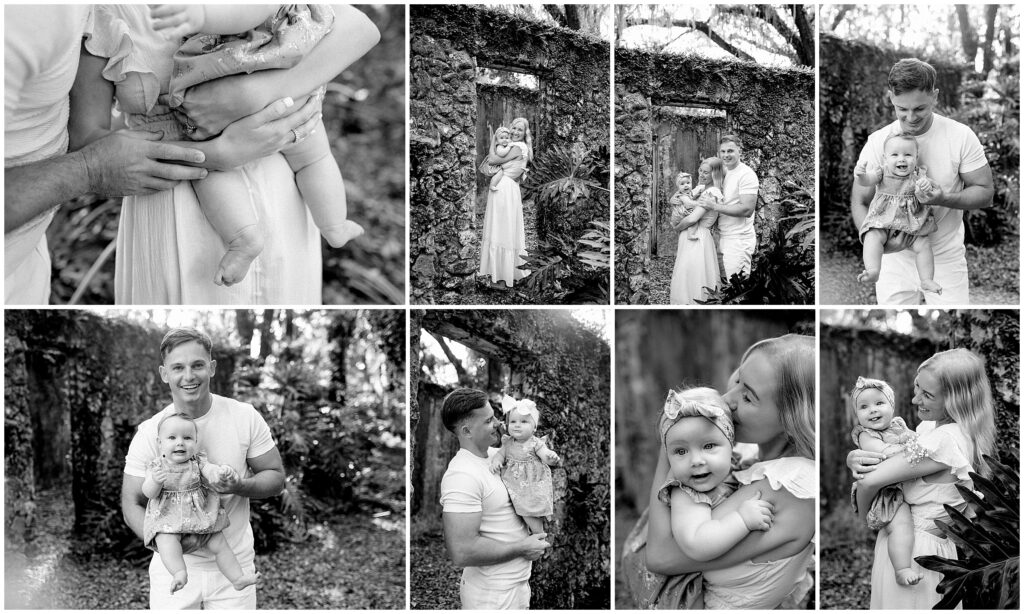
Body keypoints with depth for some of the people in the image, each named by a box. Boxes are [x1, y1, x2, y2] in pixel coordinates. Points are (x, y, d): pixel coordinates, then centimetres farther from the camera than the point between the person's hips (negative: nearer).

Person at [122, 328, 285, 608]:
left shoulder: (245, 417, -6)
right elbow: (132, 503, -4)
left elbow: (276, 478, 1)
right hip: (174, 566, -1)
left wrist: (240, 486, -20)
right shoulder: (149, 433, -9)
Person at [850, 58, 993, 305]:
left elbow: (984, 192, -3)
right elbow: (859, 202, -4)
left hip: (946, 258, 0)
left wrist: (944, 199, -23)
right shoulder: (877, 142, -7)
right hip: (896, 257, 0)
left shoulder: (961, 136, -8)